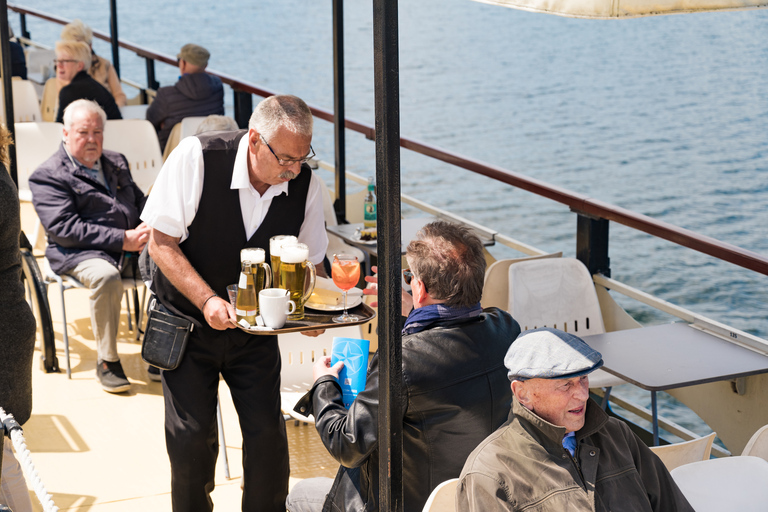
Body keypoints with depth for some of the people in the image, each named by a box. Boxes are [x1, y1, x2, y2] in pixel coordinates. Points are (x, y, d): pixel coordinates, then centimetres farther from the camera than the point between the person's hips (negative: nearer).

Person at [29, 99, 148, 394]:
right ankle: (107, 362, -23)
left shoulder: (116, 163, 23)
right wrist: (122, 239, -18)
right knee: (106, 276, -39)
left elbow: (139, 201, 25)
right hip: (79, 254, -5)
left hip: (130, 248, 6)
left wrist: (146, 228, -2)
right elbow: (64, 229, -13)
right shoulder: (47, 176, -1)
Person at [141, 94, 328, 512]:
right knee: (191, 437, -5)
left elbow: (309, 262, 2)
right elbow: (161, 242, -16)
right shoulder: (196, 157, -22)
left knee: (267, 433, -5)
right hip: (189, 319, -2)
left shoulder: (306, 184, -12)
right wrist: (208, 300, -28)